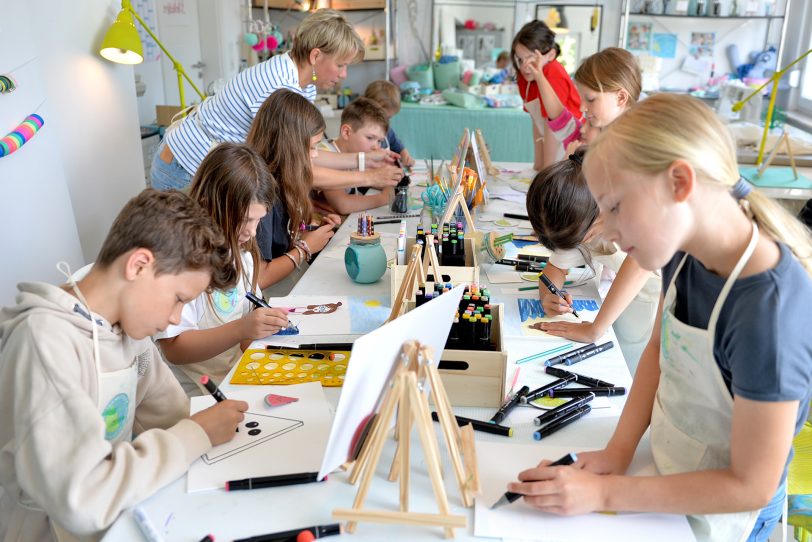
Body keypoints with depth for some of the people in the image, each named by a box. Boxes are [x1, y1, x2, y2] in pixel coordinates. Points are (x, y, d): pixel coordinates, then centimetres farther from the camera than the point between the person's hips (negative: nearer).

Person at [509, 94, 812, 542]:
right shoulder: (683, 246, -13)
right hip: (667, 466, 5)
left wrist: (605, 493, -25)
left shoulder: (769, 314, -36)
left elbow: (751, 486, -26)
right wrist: (618, 451, -9)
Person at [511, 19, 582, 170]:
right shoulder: (525, 77, 0)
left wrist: (547, 169, -20)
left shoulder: (554, 76, -21)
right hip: (556, 146, 7)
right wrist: (538, 164, 2)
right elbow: (537, 122, 3)